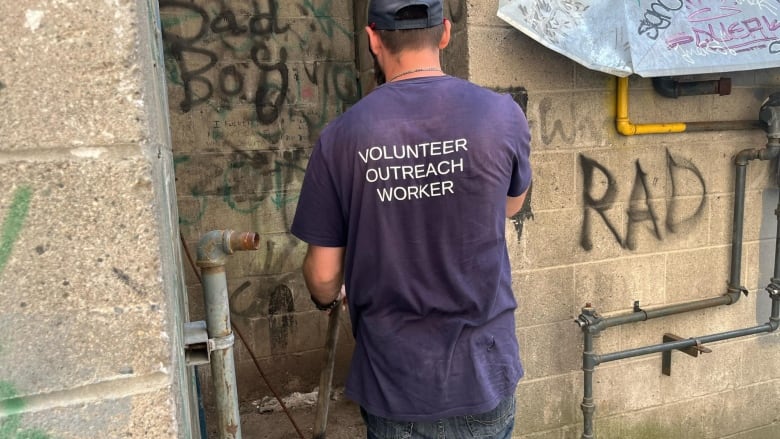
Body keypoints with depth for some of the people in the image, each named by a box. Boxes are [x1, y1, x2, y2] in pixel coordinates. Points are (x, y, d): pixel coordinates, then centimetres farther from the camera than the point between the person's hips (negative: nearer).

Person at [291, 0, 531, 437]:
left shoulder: (341, 136, -13)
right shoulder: (503, 115, -13)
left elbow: (323, 274, -6)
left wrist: (328, 298, 17)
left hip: (392, 382, 0)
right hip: (483, 373, 1)